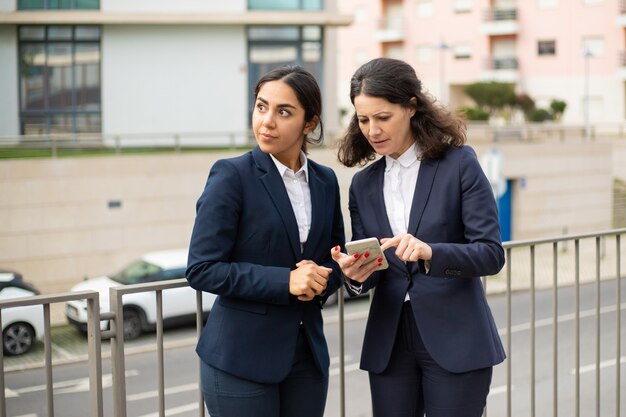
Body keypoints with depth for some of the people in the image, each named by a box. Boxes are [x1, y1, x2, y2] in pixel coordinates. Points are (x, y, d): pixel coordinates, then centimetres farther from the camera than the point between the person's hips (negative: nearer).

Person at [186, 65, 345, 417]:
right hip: (242, 358, -5)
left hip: (308, 354, 5)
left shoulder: (325, 180, 6)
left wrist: (322, 280, -7)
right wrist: (284, 281, -20)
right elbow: (202, 269, -13)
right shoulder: (232, 176, -9)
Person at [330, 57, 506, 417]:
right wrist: (357, 275, -16)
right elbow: (366, 277, 8)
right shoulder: (364, 184, 7)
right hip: (389, 345, 4)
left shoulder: (459, 164, -6)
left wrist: (430, 252, -28)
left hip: (455, 343, -4)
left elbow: (491, 254, -11)